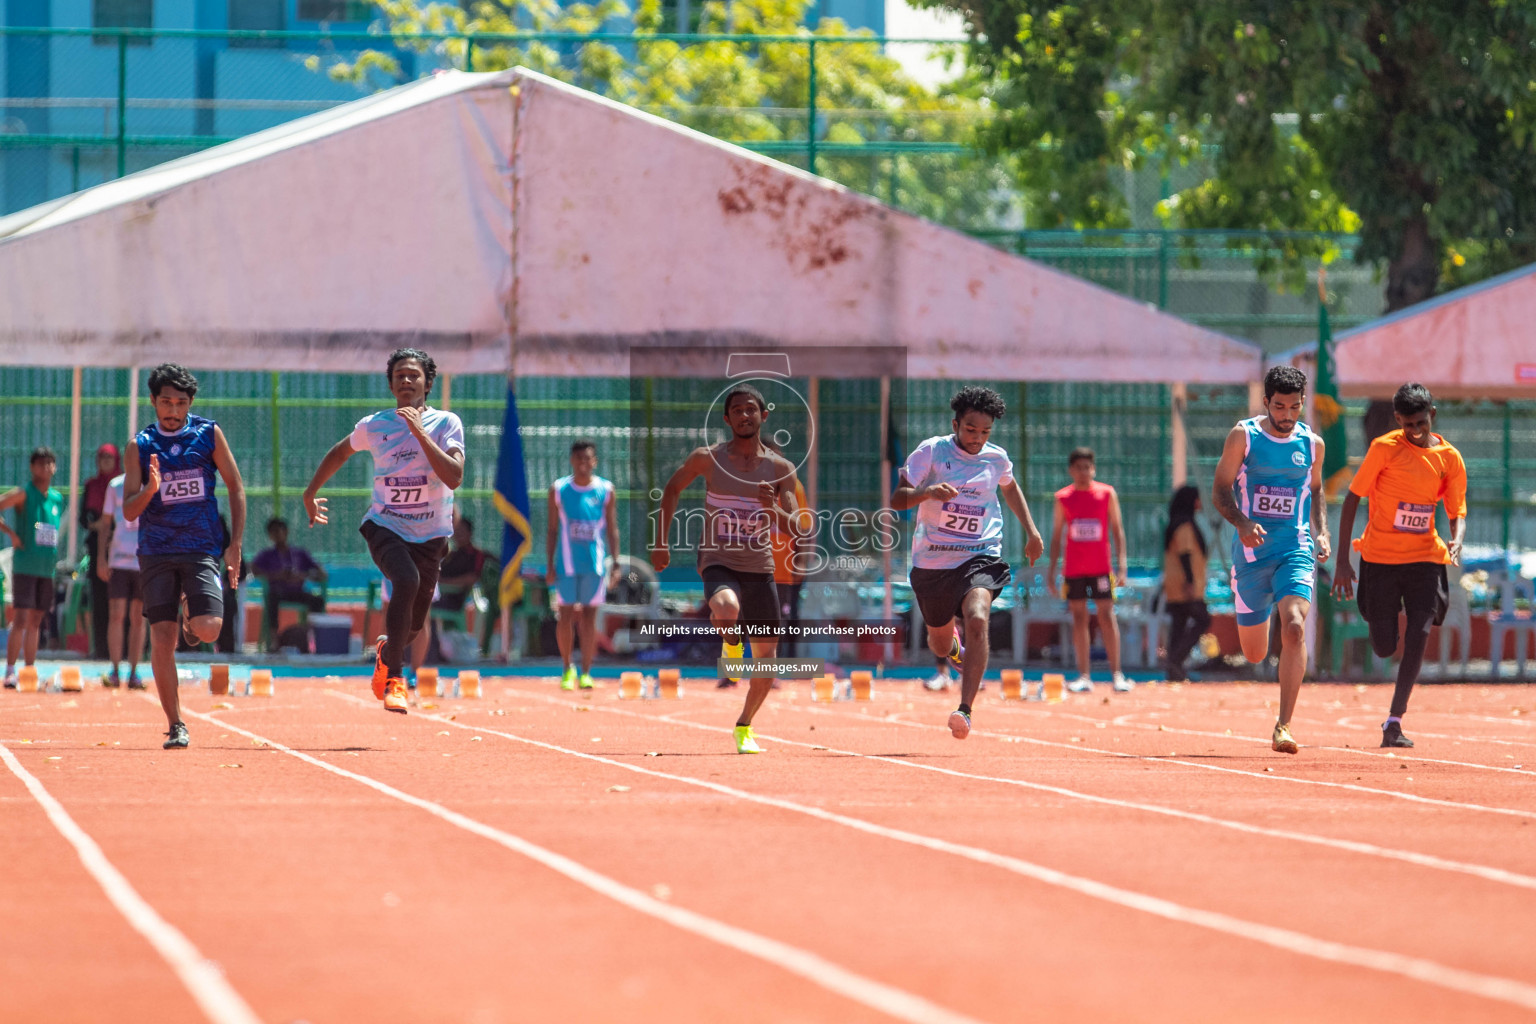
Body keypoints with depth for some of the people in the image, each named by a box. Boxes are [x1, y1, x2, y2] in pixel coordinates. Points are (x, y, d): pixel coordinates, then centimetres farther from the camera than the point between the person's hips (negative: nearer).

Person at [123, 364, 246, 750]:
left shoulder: (209, 434, 2)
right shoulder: (141, 446, 3)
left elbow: (235, 487, 9)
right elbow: (129, 511, 2)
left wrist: (235, 544, 2)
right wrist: (150, 489, -19)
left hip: (202, 548, -1)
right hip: (157, 552, 1)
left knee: (208, 630, -17)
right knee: (161, 638, -6)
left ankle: (191, 616, 20)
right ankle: (176, 726, 4)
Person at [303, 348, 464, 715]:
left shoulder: (446, 423, -6)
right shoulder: (373, 426, 0)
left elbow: (454, 477, -21)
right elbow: (341, 452, 21)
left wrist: (420, 432, -25)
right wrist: (310, 493, 25)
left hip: (431, 534, 1)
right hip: (385, 527, -1)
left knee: (413, 626, 5)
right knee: (406, 580, -32)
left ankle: (387, 651, 44)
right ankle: (394, 676, -23)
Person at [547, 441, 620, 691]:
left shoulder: (605, 490, 2)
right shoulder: (558, 490, 2)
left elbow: (612, 530, 4)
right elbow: (552, 529, 5)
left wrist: (615, 564, -2)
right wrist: (550, 565, 1)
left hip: (595, 564, 0)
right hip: (566, 564, 0)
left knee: (589, 616, 0)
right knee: (566, 615, 3)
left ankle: (586, 672, 4)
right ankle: (567, 668, 19)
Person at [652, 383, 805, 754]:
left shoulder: (780, 469, -2)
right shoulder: (707, 459, -5)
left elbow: (796, 528, -5)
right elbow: (672, 488, 12)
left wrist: (773, 508, -26)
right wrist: (661, 542, 9)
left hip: (759, 568, 3)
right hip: (718, 564, -3)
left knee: (767, 658, 4)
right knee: (727, 607, -38)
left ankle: (744, 725, 28)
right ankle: (730, 645, -2)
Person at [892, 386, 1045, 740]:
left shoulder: (997, 459, 2)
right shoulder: (931, 451, -7)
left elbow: (1010, 488, 27)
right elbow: (896, 499, -12)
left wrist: (1031, 531, 19)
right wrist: (927, 491, -31)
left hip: (980, 557, 0)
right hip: (932, 561, 0)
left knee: (977, 620, -29)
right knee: (941, 646, 14)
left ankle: (965, 710, -32)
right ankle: (957, 650, 55)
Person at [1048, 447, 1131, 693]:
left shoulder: (1107, 494, 3)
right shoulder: (1063, 498, 6)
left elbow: (1117, 531, 3)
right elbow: (1056, 536, 10)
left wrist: (1122, 566, -5)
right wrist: (1052, 569, 5)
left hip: (1101, 567, -2)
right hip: (1073, 569, 2)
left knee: (1106, 615, -6)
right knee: (1079, 618, 1)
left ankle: (1117, 674, -3)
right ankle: (1084, 676, 3)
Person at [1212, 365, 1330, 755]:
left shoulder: (1312, 444, 5)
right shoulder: (1243, 436, -3)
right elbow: (1220, 490, -2)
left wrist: (1321, 532, 6)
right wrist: (1242, 522, -21)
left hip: (1295, 550, 1)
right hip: (1251, 549, 0)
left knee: (1295, 628, -24)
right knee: (1254, 653, 7)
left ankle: (1284, 725, -21)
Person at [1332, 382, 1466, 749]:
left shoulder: (1450, 459, 1)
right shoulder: (1385, 448, -7)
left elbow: (1457, 512, 5)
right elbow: (1352, 498, -3)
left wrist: (1456, 542, -20)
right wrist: (1342, 560, -7)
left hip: (1425, 556, 2)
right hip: (1380, 555, -2)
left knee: (1418, 634, -16)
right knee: (1384, 647, -5)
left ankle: (1395, 719, -8)